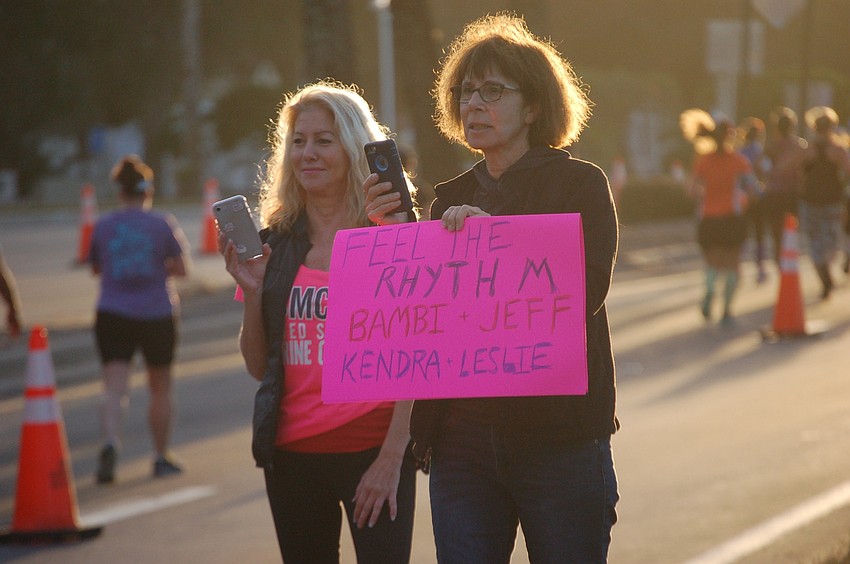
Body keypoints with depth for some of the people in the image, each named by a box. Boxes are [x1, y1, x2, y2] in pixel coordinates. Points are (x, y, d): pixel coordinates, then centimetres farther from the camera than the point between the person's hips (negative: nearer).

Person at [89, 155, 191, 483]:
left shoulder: (102, 227, 2)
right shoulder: (164, 225, -3)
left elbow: (96, 268, 13)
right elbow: (182, 268, -3)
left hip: (112, 316, 1)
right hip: (158, 316, -1)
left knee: (114, 388, -4)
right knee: (160, 388, 13)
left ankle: (111, 443, -30)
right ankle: (161, 458, 20)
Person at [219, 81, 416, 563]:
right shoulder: (275, 245, 9)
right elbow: (259, 367, 13)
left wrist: (392, 457, -13)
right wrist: (252, 291, -3)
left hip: (372, 447, -4)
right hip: (293, 451, 4)